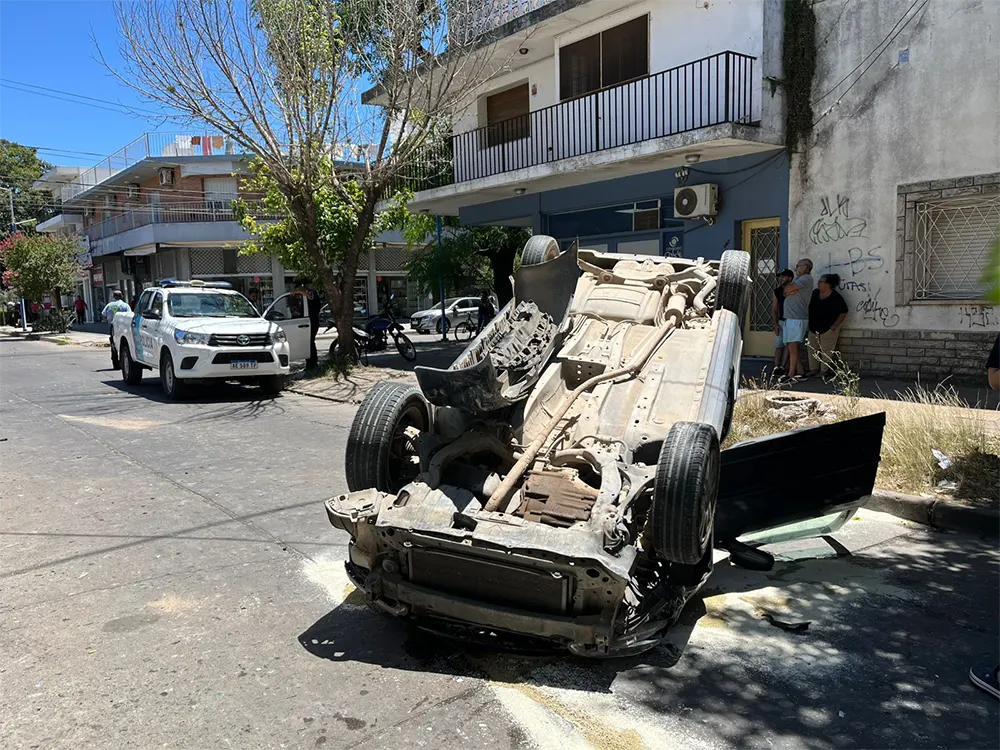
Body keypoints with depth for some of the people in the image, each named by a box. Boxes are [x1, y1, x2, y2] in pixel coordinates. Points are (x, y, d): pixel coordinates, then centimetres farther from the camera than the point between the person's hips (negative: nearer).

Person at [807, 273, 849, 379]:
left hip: (828, 329, -6)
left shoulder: (836, 297, -16)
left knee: (826, 350, 0)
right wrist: (809, 323, 9)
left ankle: (824, 370, 9)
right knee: (812, 349, 10)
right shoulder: (815, 293, 0)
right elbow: (810, 307, 14)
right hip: (814, 327, 6)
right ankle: (814, 369, 20)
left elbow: (843, 312, -10)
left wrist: (835, 326, -14)